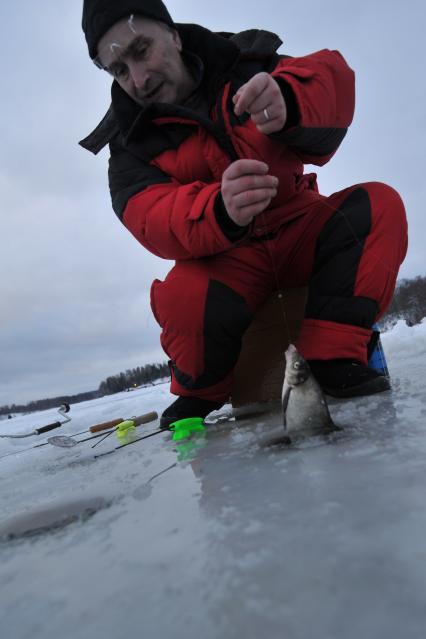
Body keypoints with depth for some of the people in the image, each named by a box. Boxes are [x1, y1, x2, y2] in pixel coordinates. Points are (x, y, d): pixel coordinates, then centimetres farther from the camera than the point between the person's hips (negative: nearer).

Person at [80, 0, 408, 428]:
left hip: (301, 233, 3)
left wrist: (288, 101, -38)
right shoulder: (131, 144, 0)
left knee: (378, 206, -21)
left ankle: (335, 358, -18)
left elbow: (331, 77, -13)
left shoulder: (244, 63, 3)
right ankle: (199, 396, -2)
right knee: (183, 299, -33)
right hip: (227, 261, -2)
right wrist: (219, 210, -41)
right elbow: (152, 221, -19)